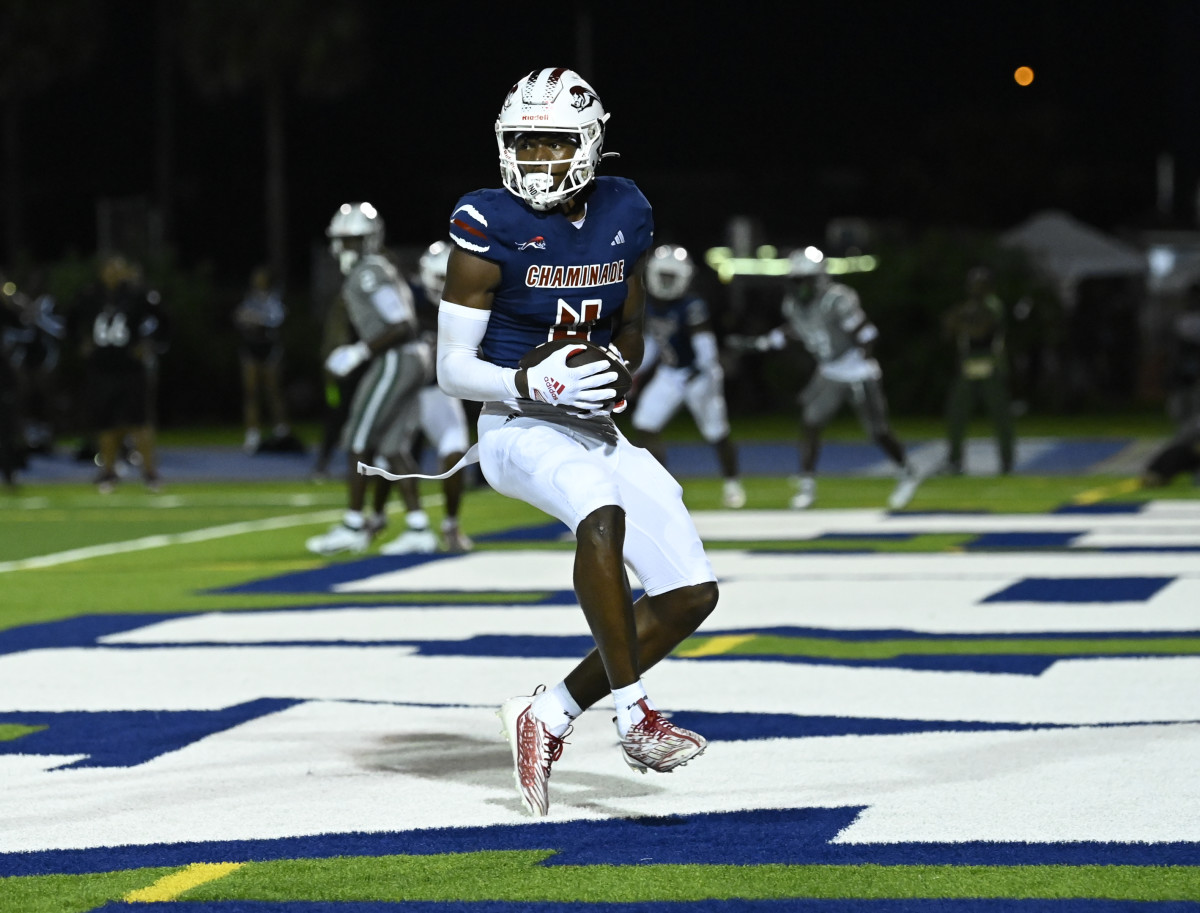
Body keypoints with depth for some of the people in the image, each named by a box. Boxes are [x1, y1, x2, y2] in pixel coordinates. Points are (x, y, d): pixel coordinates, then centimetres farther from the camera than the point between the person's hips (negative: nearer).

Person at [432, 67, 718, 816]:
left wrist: (618, 362, -5)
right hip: (520, 431, -6)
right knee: (603, 515, -38)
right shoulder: (490, 228, -12)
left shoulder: (623, 215, 3)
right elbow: (453, 369, -10)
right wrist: (534, 385, -27)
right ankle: (635, 716, -31)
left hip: (595, 429, 6)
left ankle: (550, 715, 7)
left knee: (691, 592, -3)